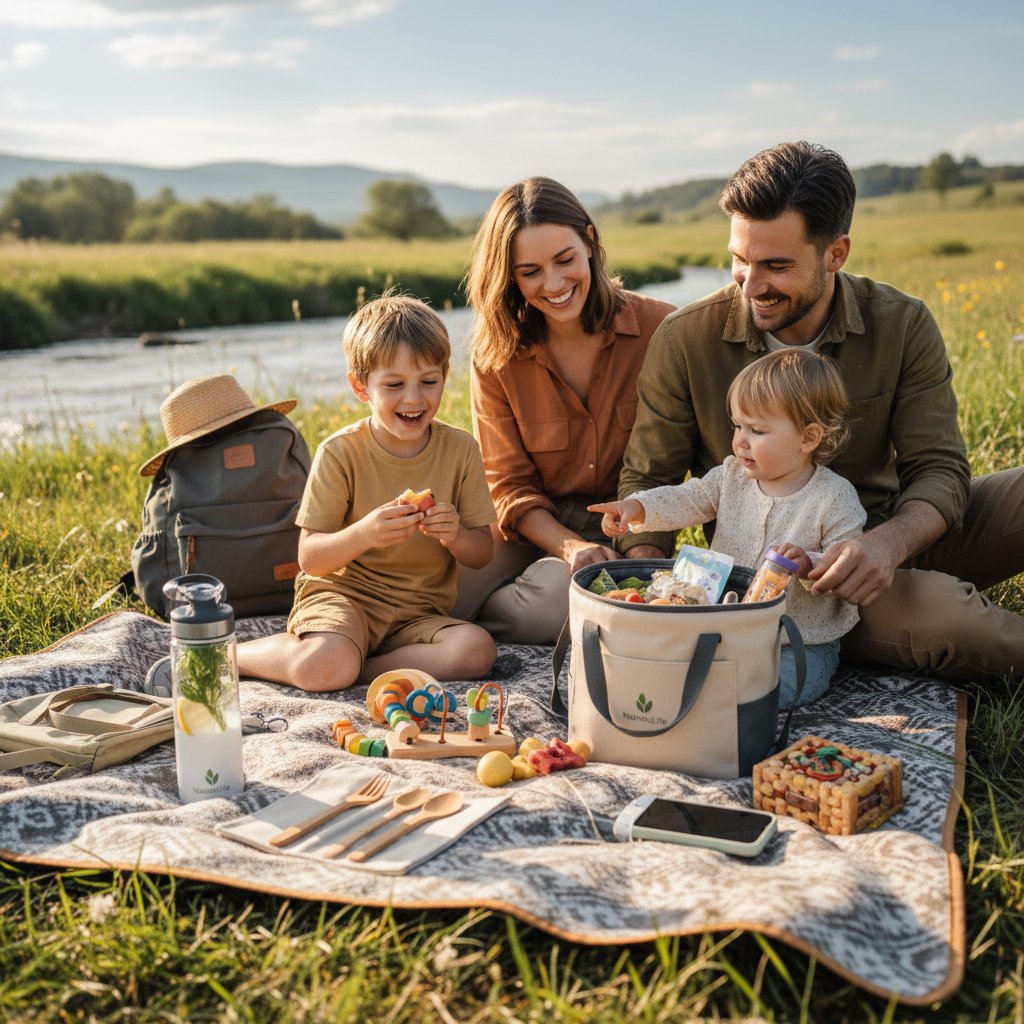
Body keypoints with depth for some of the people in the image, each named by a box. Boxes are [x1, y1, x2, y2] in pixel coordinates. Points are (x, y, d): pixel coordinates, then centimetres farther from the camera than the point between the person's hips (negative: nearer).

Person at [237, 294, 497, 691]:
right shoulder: (340, 452, -8)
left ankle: (356, 668, -15)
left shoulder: (460, 449, -1)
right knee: (326, 665, -34)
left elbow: (483, 554, 3)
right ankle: (228, 654, -4)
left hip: (418, 612, 3)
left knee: (477, 650, -27)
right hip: (343, 594, -3)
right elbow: (309, 558, -10)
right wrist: (363, 534, -30)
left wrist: (456, 536, -21)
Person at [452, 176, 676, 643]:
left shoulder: (659, 329, -9)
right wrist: (570, 547, -21)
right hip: (534, 529, 1)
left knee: (559, 601, -34)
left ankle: (473, 619, -3)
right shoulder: (495, 355, -3)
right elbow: (509, 485, -3)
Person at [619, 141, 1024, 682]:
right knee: (941, 617, -33)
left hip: (897, 538, 3)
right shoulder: (684, 340, -10)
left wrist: (888, 542, -32)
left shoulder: (903, 326, -6)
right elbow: (647, 479, -3)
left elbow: (939, 469, -9)